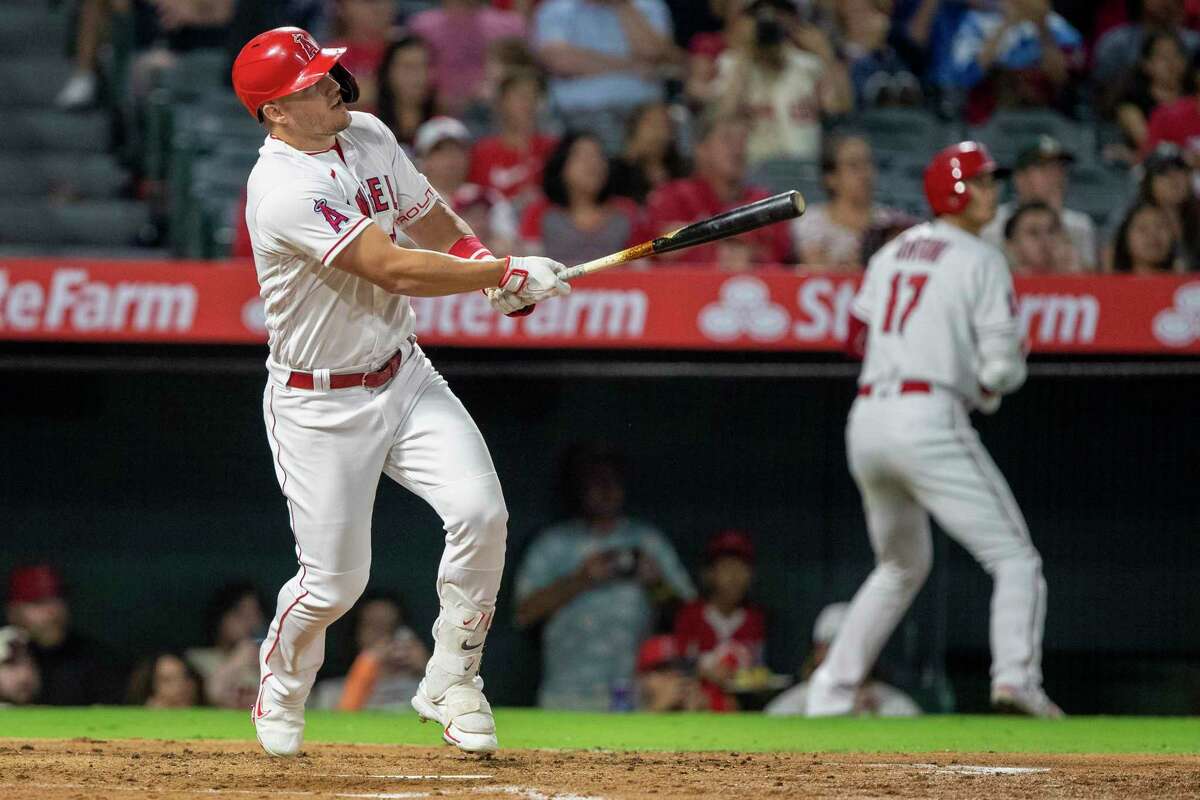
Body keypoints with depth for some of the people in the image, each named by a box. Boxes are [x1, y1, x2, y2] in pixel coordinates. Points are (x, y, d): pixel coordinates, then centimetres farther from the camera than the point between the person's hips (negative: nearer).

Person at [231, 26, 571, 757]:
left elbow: (430, 219, 15)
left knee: (480, 512, -14)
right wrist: (508, 274, -22)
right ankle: (280, 696, 31)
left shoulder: (369, 137, 1)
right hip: (321, 407, -6)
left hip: (403, 373, 6)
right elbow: (395, 271, -28)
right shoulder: (284, 191, -25)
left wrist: (485, 260, -6)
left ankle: (451, 684, 4)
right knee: (334, 582, -1)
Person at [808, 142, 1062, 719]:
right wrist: (993, 379, 14)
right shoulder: (980, 260, -3)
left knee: (902, 566, 25)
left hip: (865, 420, 7)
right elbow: (1002, 367, -8)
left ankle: (829, 697, 20)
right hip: (930, 421, -7)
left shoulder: (891, 253, 18)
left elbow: (857, 339, 22)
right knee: (1015, 559, -2)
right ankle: (1015, 676, -24)